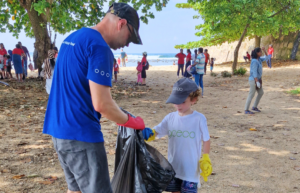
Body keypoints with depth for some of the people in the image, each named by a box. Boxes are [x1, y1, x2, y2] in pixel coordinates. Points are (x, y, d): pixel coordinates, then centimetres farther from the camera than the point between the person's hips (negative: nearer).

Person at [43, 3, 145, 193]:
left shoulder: (72, 38, 13)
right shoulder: (99, 47, -17)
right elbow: (101, 104, -22)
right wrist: (133, 122, -5)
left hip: (60, 128, 9)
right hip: (80, 134, -9)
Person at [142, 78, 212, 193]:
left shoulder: (199, 119, -12)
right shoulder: (170, 118, -3)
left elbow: (206, 140, -2)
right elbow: (155, 132, -5)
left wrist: (205, 160, -1)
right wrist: (147, 133, -26)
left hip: (191, 169, -4)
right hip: (173, 168, 4)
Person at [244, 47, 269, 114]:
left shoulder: (259, 59, 7)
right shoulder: (254, 61, -22)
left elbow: (266, 58, 20)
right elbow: (254, 72, -24)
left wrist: (264, 50, 5)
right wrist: (257, 82, -25)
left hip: (257, 79, 10)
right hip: (254, 80, -10)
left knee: (261, 93, 16)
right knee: (251, 95, -4)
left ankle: (254, 107, 25)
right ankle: (246, 110, 2)